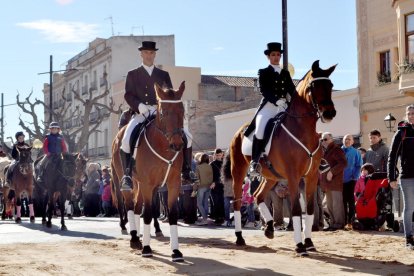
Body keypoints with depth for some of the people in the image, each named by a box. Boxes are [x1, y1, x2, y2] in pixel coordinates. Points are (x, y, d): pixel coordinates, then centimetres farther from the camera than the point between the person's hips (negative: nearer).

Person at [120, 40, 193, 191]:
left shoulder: (164, 75, 18)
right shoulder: (132, 75, 13)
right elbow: (128, 95, 2)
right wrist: (140, 106, -17)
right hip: (140, 114, -2)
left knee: (186, 136, -14)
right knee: (126, 141, -29)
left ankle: (186, 172, -4)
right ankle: (127, 175, -17)